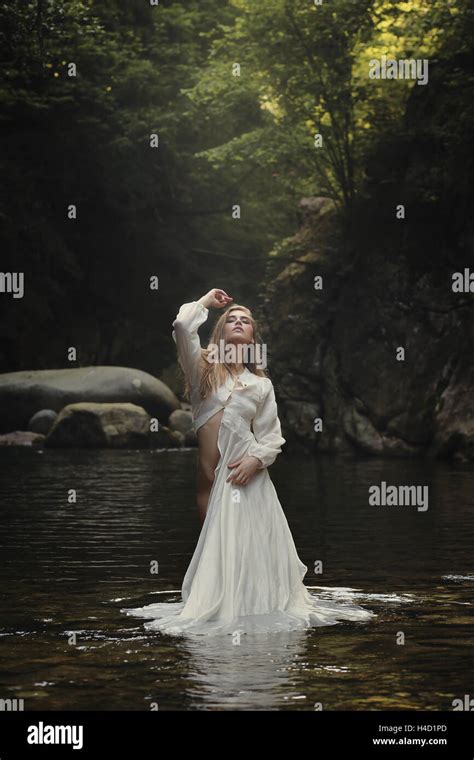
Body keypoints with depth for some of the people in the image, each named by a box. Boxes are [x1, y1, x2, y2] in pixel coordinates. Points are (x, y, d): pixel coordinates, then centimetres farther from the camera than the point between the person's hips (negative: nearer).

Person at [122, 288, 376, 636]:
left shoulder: (262, 385, 11)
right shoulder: (203, 369, 6)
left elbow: (273, 436, 8)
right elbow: (182, 327, -11)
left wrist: (256, 459, -12)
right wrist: (206, 302, 6)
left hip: (246, 473, 0)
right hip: (211, 475, 0)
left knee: (254, 544, -1)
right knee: (217, 544, 7)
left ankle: (259, 603, 8)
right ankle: (219, 605, 16)